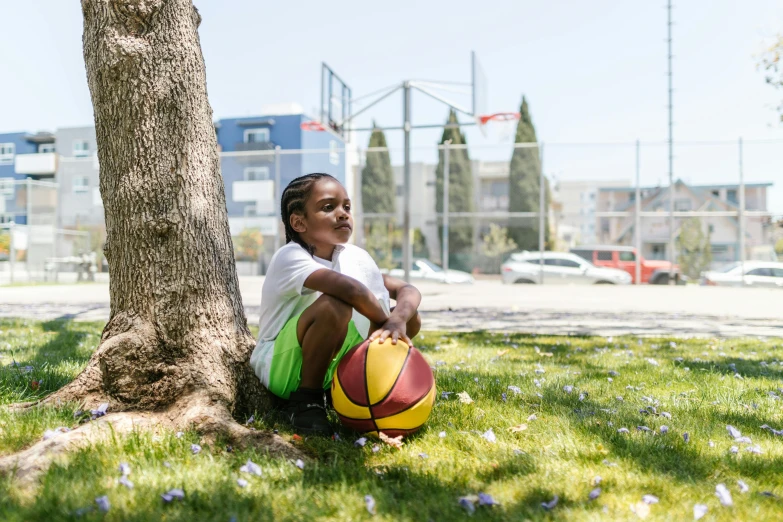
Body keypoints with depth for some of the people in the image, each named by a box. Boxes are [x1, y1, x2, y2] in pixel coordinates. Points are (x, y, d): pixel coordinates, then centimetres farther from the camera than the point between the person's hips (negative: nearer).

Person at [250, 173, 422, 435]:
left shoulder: (355, 256, 0)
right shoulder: (290, 257, -22)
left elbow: (407, 290, -8)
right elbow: (350, 288, -40)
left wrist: (397, 320, -29)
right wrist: (384, 320, -25)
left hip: (329, 368, 7)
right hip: (278, 367, -7)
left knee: (410, 317, -4)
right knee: (334, 305, -34)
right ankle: (306, 400, -16)